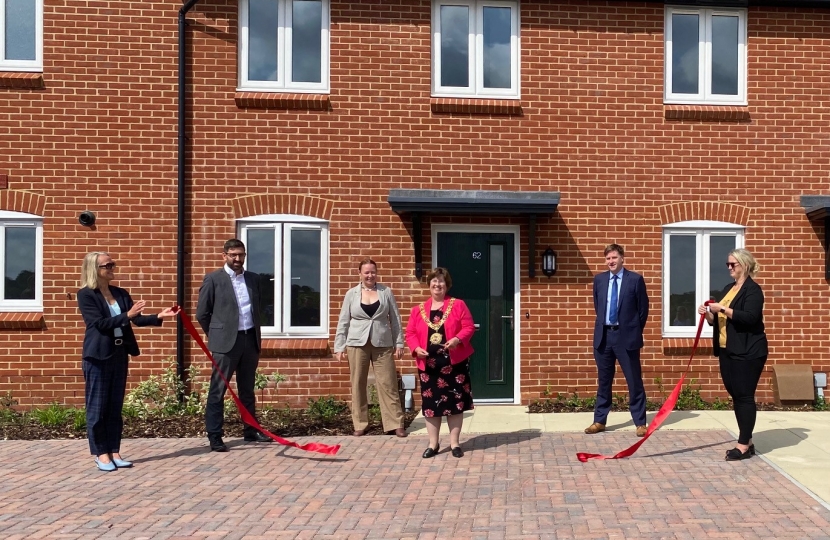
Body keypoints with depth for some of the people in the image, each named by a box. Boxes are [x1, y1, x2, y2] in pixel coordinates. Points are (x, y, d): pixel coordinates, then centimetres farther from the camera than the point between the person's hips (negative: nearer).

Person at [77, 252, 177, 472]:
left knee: (115, 406, 10)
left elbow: (137, 319, 4)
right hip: (98, 356, -6)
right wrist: (127, 315, -25)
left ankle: (114, 452, 17)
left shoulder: (120, 293, 10)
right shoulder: (86, 295, -7)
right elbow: (100, 323, -16)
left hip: (120, 353, 6)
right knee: (97, 406, 2)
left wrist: (159, 316, -11)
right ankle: (101, 454, 12)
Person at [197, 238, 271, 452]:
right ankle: (214, 436, 7)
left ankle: (251, 431, 25)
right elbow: (202, 313, -1)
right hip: (226, 342, -5)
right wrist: (217, 335, 4)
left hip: (251, 339, 5)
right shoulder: (213, 279, -5)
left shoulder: (253, 278, 9)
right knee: (218, 391, 0)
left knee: (247, 390, 15)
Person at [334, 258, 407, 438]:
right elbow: (343, 321, 5)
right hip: (357, 343, 1)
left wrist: (399, 343, 1)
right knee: (358, 384, 6)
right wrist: (339, 346, -1)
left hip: (382, 344, 0)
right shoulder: (351, 293, 4)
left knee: (388, 384, 1)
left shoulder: (386, 291, 3)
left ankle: (396, 424, 7)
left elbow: (395, 319, 5)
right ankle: (360, 424, 16)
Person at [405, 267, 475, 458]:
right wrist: (416, 348, -12)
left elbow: (469, 327, -4)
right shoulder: (418, 310, 8)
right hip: (428, 363, 2)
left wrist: (457, 339, -22)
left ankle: (454, 443, 16)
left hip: (454, 362, -2)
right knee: (430, 403, 5)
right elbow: (410, 333, 6)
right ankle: (433, 444, 18)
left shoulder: (458, 305, 2)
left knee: (455, 402, 3)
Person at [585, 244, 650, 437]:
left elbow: (643, 309, 1)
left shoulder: (635, 279, -4)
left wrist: (634, 331, 3)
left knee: (634, 381, 4)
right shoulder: (599, 279, 7)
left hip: (626, 336, -3)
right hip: (604, 335, 4)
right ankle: (599, 421, 19)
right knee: (603, 381, 11)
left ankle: (640, 422, 13)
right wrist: (603, 326, 14)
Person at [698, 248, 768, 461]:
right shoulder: (728, 288, 16)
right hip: (727, 350, 9)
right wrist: (708, 313, 0)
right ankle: (746, 441, 19)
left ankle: (744, 445, 0)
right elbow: (718, 320, 20)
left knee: (744, 396, -5)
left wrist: (723, 309, -25)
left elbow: (750, 317, -23)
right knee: (735, 395, 11)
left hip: (747, 352, -9)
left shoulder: (753, 289, -10)